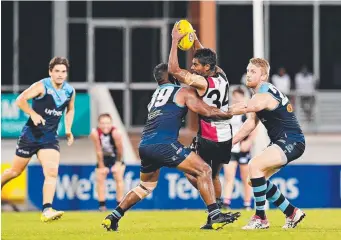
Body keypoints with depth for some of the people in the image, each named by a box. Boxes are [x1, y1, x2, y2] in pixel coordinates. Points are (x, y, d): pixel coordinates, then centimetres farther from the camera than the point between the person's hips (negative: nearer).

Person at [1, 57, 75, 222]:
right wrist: (33, 114, -26)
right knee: (15, 171, 8)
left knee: (52, 171, -16)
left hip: (50, 137, 3)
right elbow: (20, 100, -18)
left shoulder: (70, 91, 2)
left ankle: (47, 210, -19)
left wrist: (68, 129, 9)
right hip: (31, 134, -3)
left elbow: (70, 110, 21)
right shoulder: (42, 86, -13)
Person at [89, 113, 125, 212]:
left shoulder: (115, 133, -34)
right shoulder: (95, 133, -30)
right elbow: (98, 151, -21)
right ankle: (102, 205, 3)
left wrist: (118, 162, -11)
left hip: (116, 157, -2)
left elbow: (120, 149, -20)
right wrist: (101, 166, -14)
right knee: (100, 179, -3)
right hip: (103, 158, 2)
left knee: (119, 178, -8)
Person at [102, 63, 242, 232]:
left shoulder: (155, 95, 29)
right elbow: (207, 111, 3)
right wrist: (228, 114, 19)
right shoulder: (183, 92, 8)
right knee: (203, 171, 0)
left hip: (144, 146, 7)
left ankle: (112, 218, 23)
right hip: (163, 144, -7)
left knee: (146, 186, 27)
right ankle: (215, 216, -8)